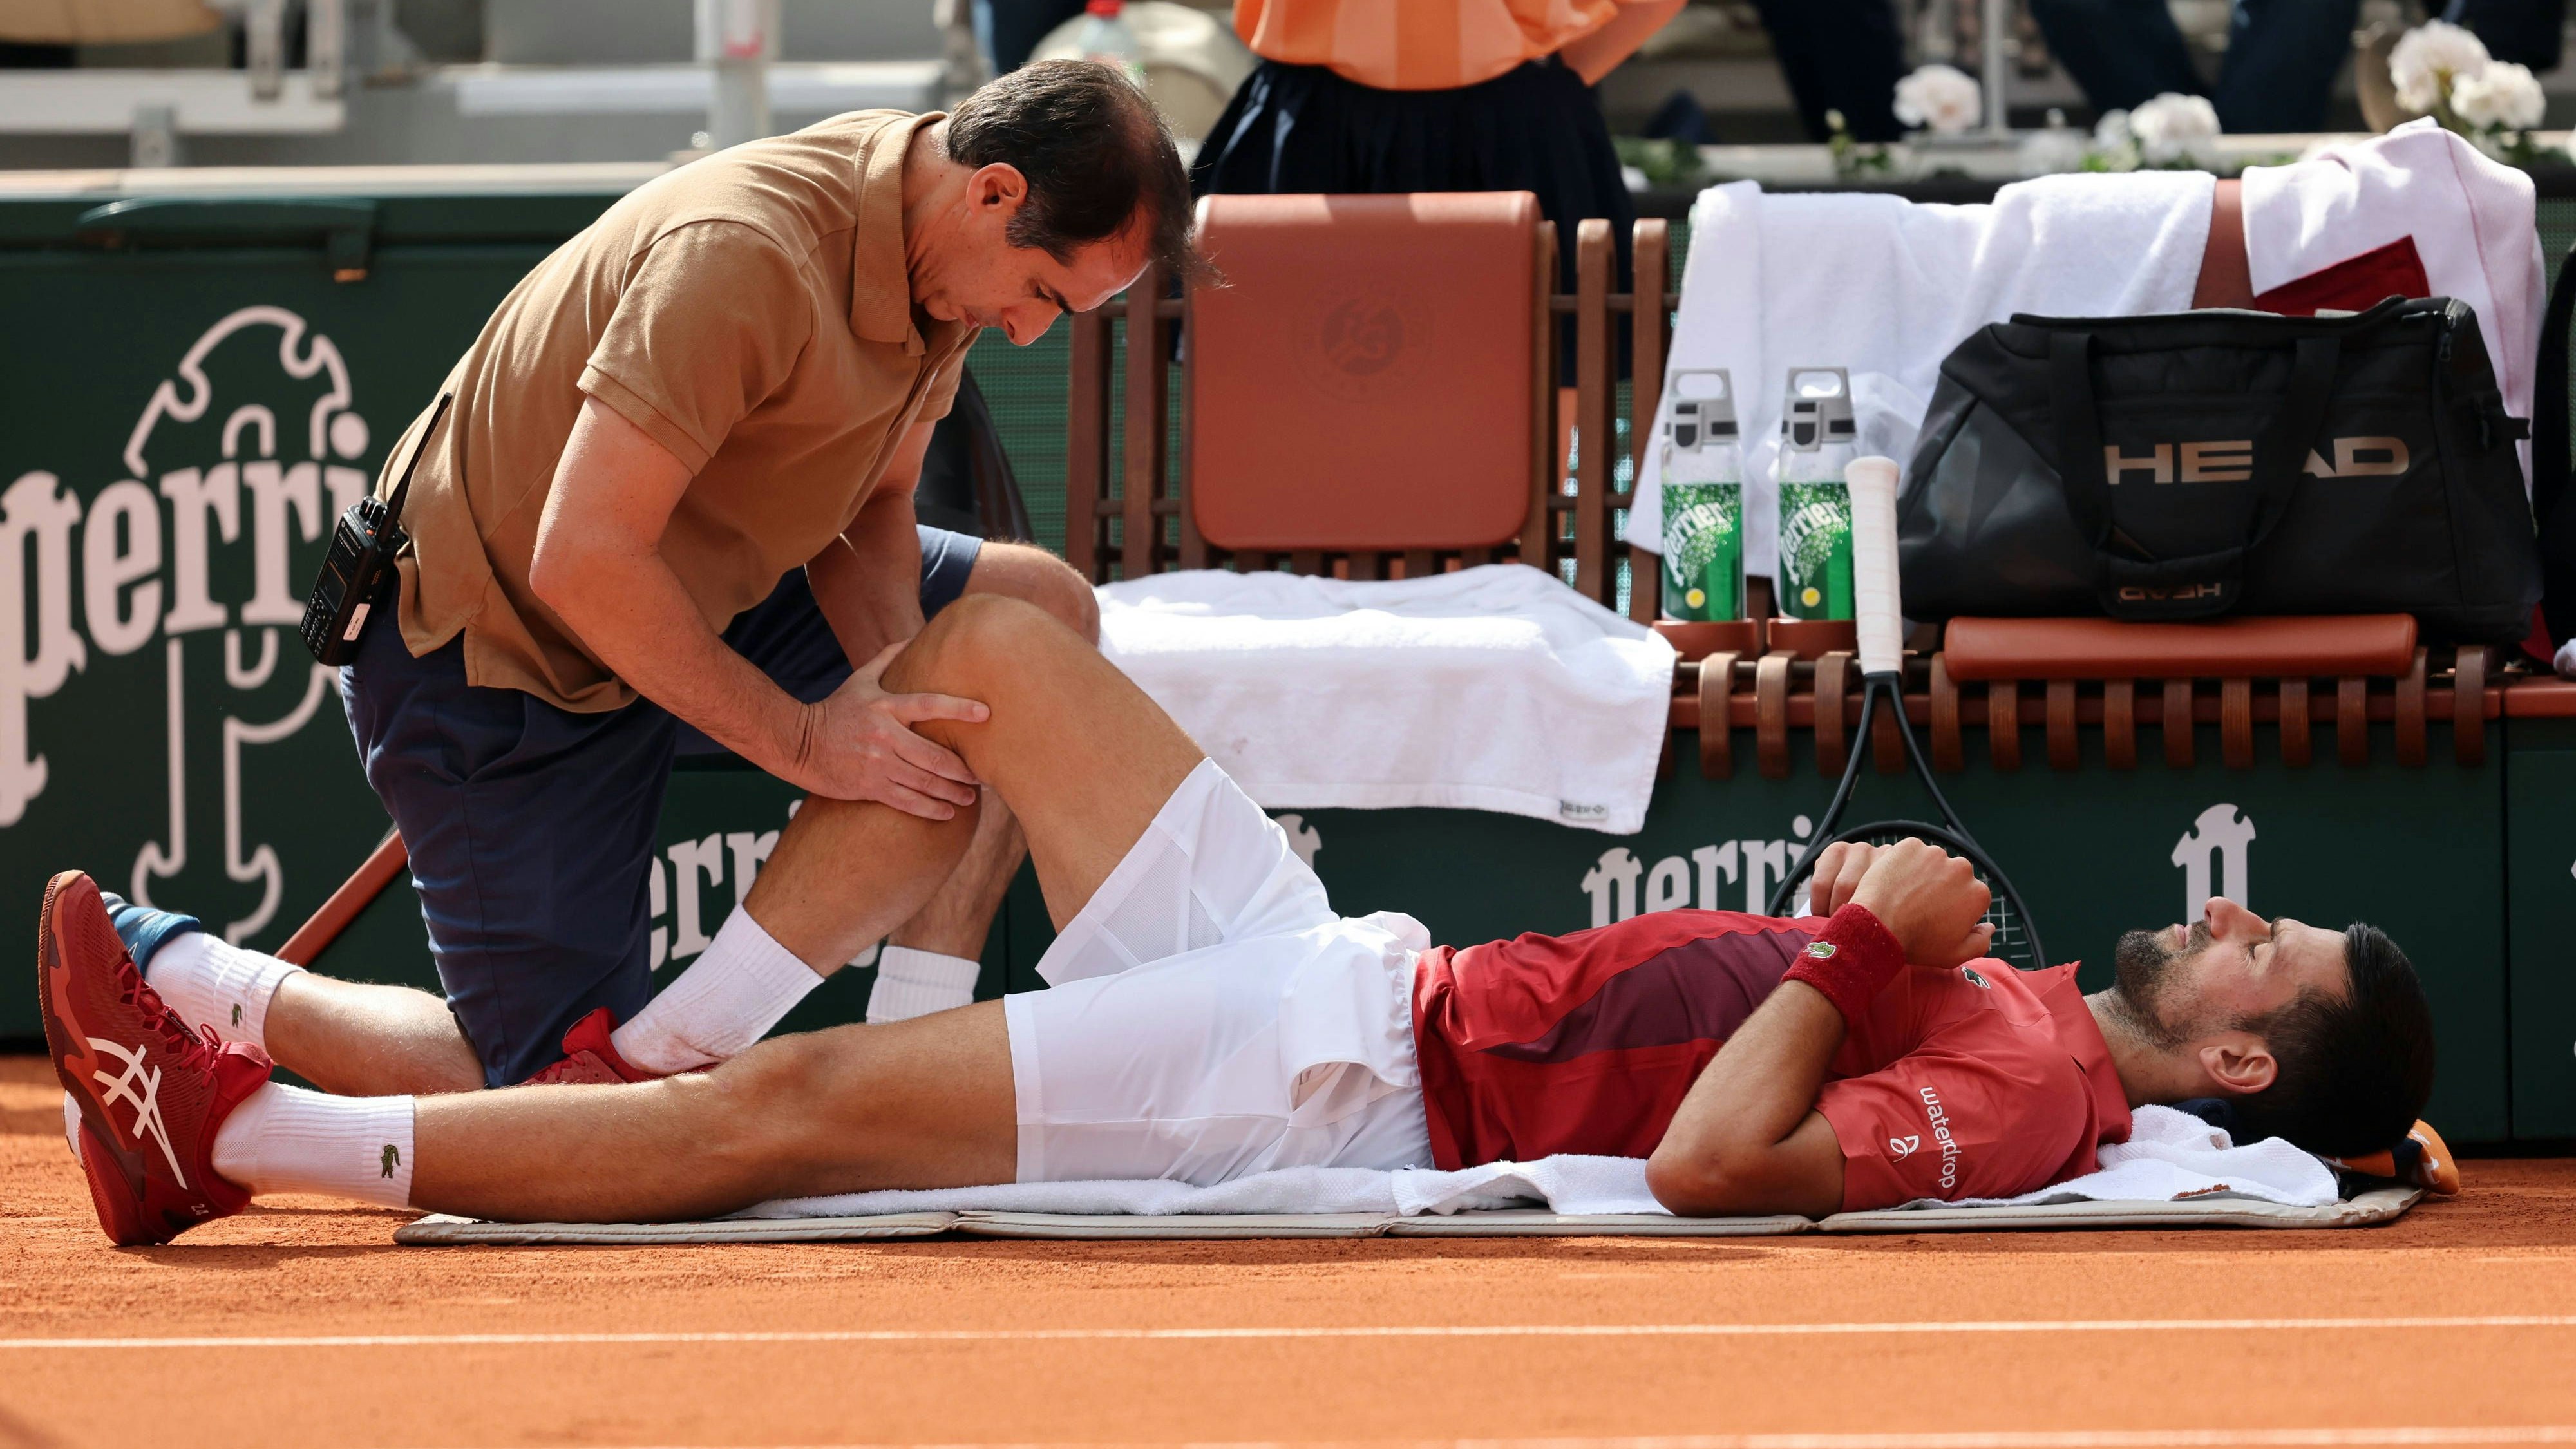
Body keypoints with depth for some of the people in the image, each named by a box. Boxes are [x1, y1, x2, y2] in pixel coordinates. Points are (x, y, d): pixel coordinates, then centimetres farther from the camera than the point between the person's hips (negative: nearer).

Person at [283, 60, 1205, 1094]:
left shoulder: (943, 255, -6)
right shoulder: (746, 258, -34)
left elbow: (870, 505, 6)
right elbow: (584, 562, -35)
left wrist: (895, 683, -15)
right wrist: (802, 738, -28)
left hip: (693, 599, 9)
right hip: (492, 655, -9)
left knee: (1043, 610, -2)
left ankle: (917, 1031, -5)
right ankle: (207, 992, 8)